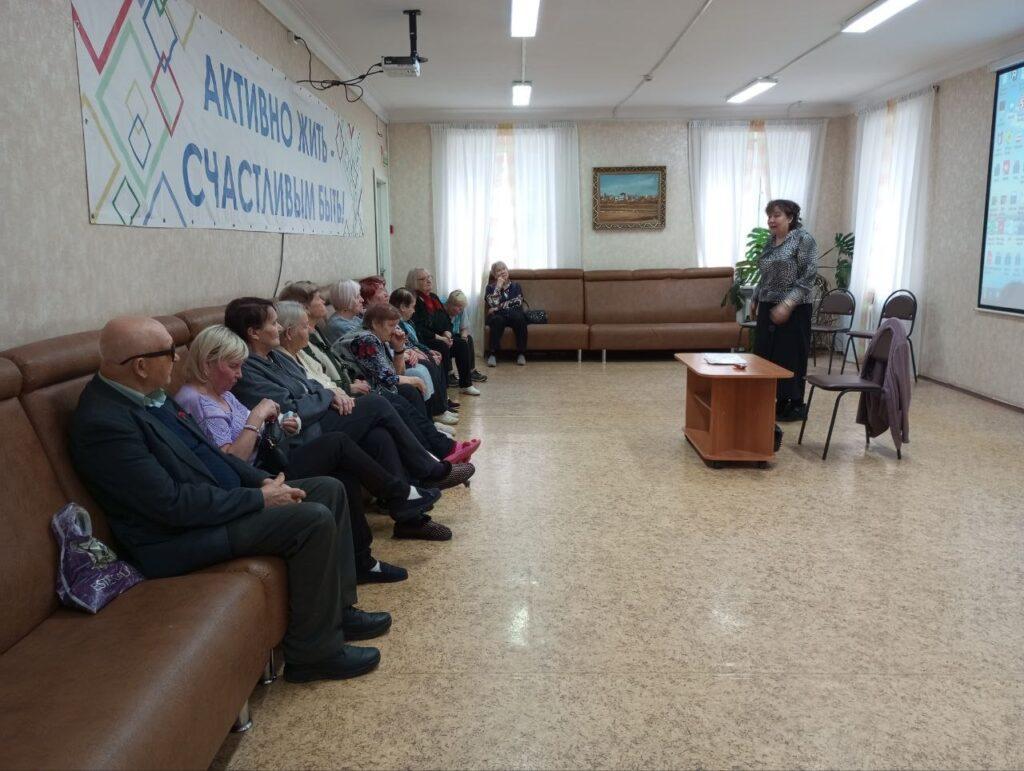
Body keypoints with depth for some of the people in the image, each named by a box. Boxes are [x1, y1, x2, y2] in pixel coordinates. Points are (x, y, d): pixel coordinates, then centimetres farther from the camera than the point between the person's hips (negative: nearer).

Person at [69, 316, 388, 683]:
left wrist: (263, 480, 0)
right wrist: (259, 498, -19)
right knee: (313, 520, -23)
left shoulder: (148, 395, 7)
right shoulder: (103, 423, -23)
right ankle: (313, 652, -8)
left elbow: (206, 451, 14)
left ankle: (338, 609, 15)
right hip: (179, 539, -10)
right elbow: (173, 504, -26)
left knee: (329, 489, 6)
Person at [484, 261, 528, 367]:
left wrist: (498, 307, -6)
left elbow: (518, 302, -2)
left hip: (514, 315, 1)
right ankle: (493, 354, -36)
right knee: (497, 320, -36)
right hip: (498, 316, -1)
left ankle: (521, 354, -28)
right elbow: (493, 304, -5)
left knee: (519, 318, -34)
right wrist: (498, 286, -4)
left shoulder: (515, 285, 17)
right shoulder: (490, 287, 13)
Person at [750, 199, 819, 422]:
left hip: (792, 310, -8)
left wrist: (787, 304, -22)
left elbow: (808, 277, -16)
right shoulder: (771, 241, 13)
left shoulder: (803, 239, -10)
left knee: (790, 357, -2)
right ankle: (779, 401, 16)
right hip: (767, 308, 8)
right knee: (766, 355, 7)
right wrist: (755, 299, 20)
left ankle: (796, 405, 8)